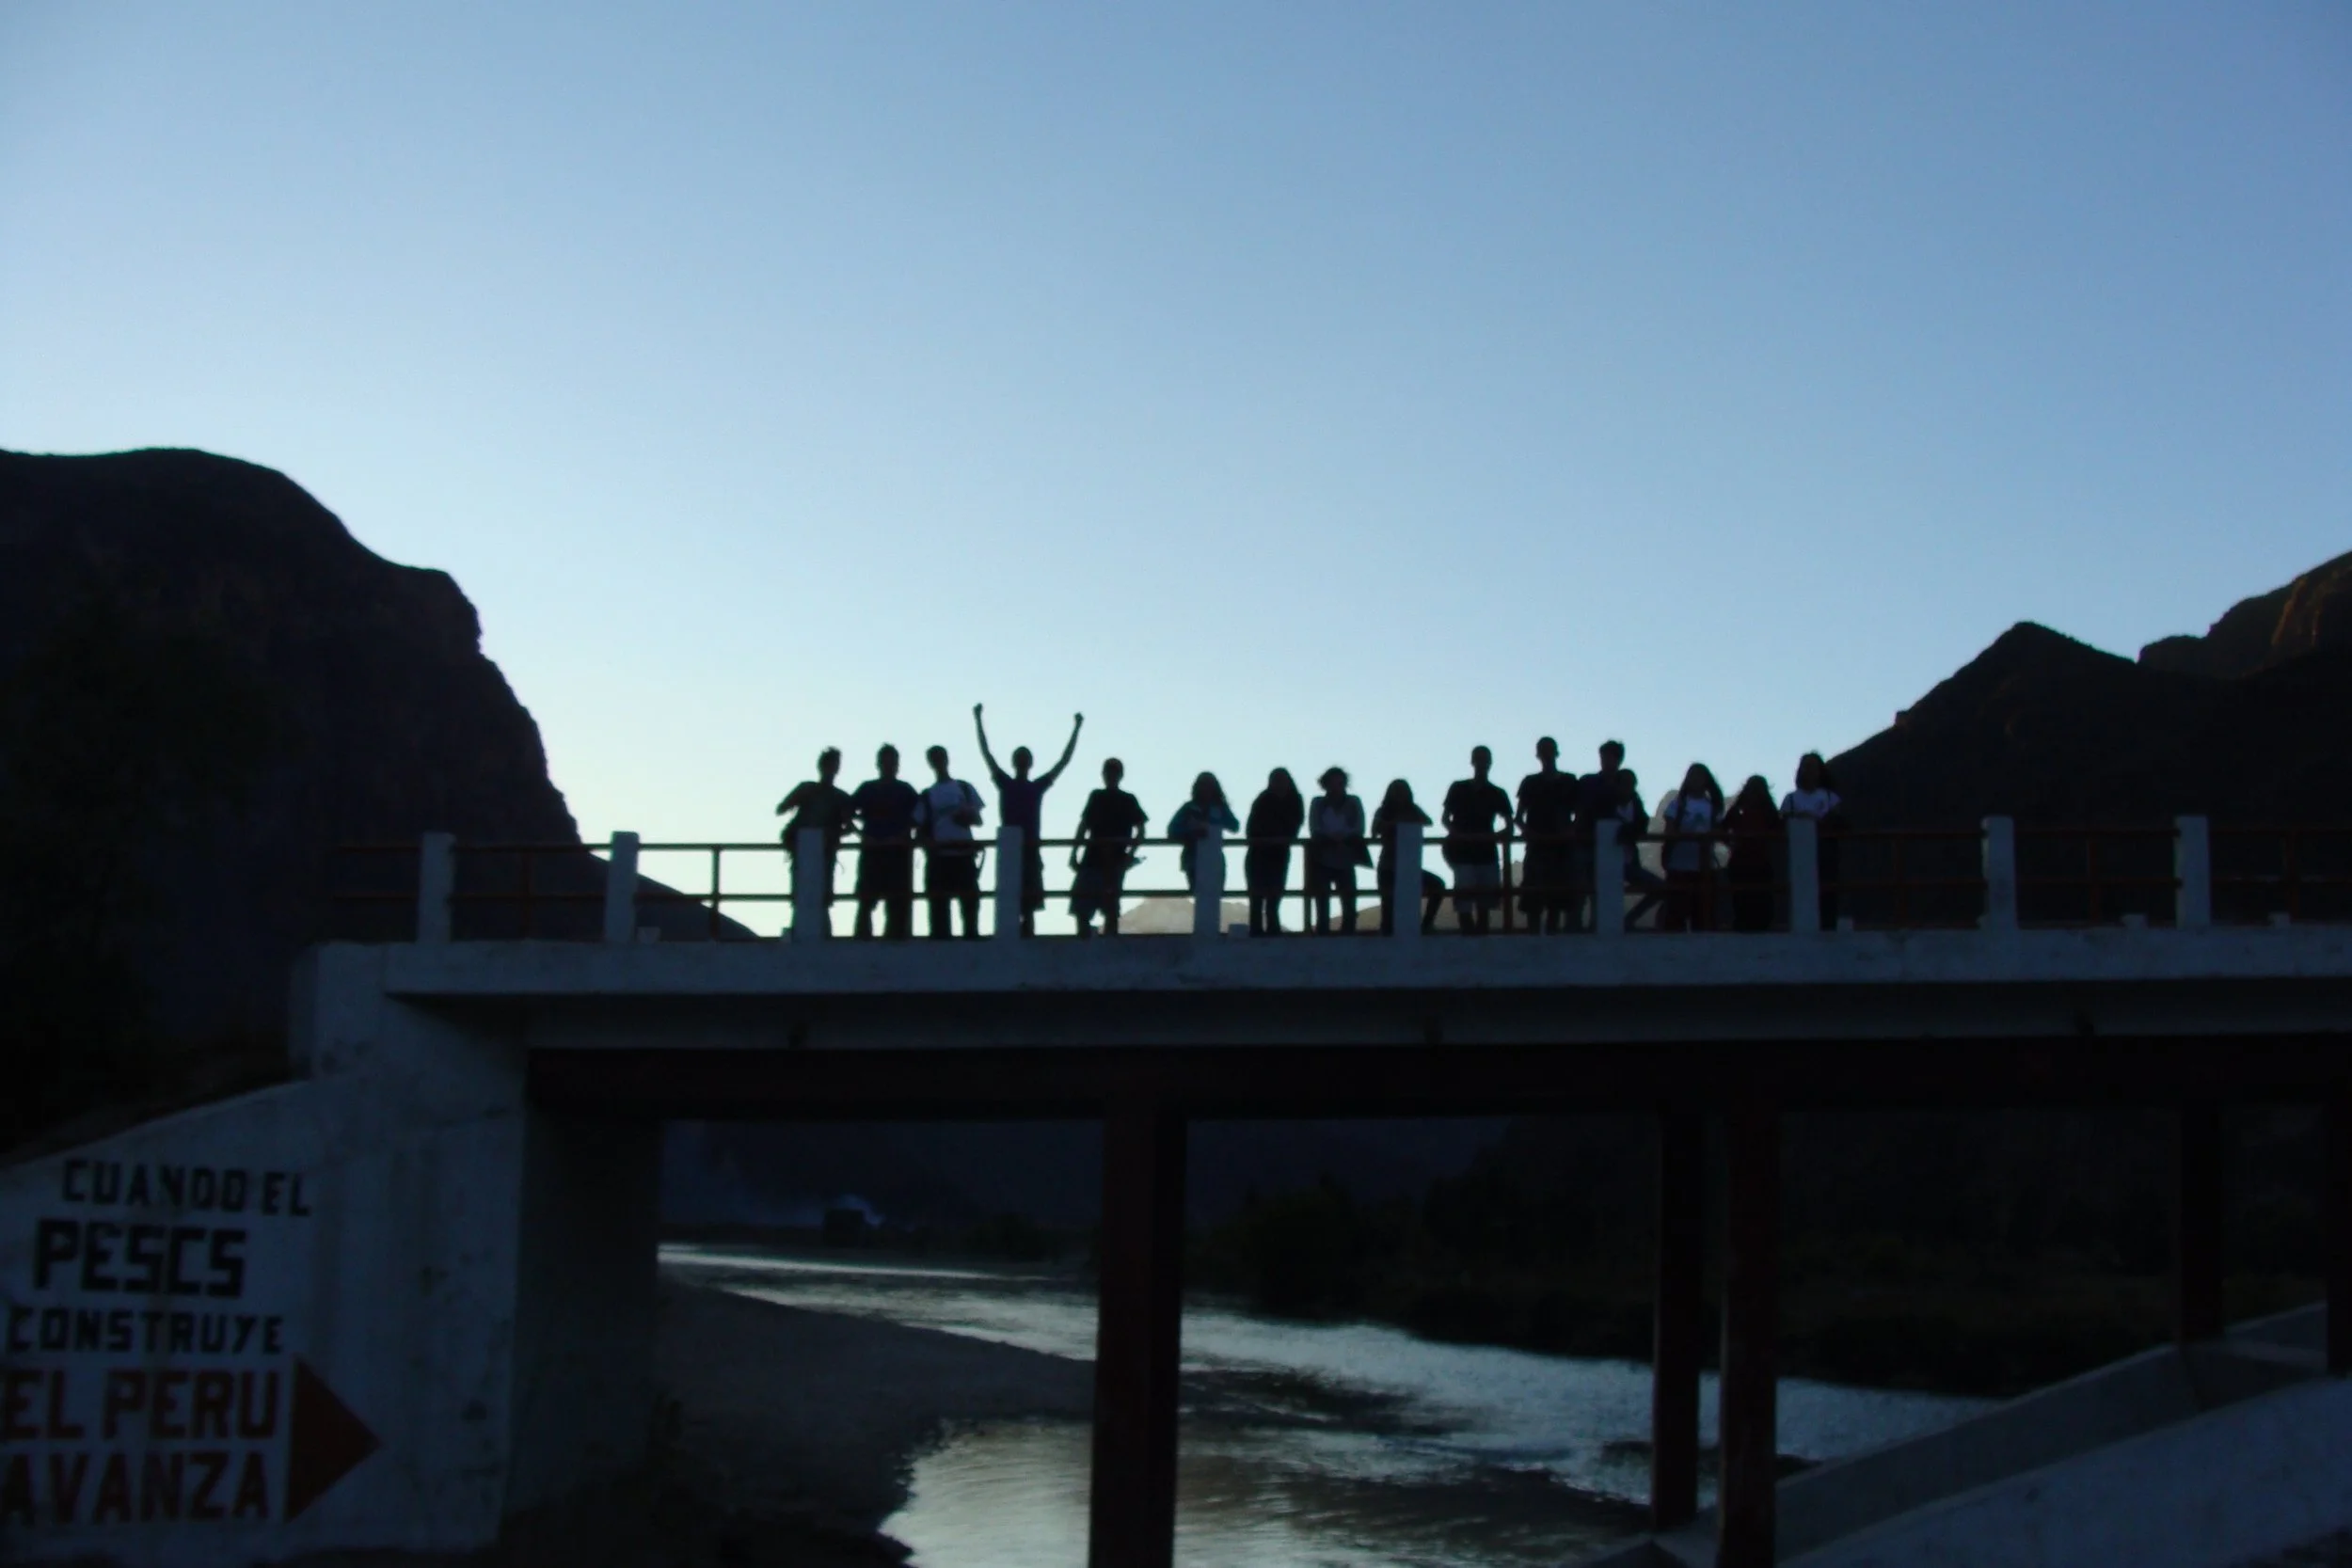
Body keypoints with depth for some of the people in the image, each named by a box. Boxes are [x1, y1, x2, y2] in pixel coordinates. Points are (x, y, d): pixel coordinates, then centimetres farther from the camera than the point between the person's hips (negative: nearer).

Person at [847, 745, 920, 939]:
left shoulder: (906, 790, 10)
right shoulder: (867, 789, 12)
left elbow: (917, 819, 5)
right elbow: (847, 814, 9)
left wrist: (902, 837, -10)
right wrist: (862, 835, -4)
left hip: (898, 852, -1)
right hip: (871, 851, 1)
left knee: (897, 904, -5)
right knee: (866, 901, -4)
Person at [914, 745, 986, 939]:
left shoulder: (965, 788, 11)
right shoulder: (927, 795, 12)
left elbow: (978, 820, 11)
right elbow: (921, 828, 11)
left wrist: (968, 817, -11)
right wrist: (928, 844, -9)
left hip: (964, 853, -1)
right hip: (939, 855, 1)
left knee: (970, 901, -6)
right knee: (939, 905, -2)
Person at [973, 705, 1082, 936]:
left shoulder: (1038, 786, 11)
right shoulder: (1004, 784, 8)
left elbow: (1064, 761, 12)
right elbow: (986, 753, 5)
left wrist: (1076, 729, 11)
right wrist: (978, 720, 2)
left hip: (1031, 851, 1)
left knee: (1029, 906, 0)